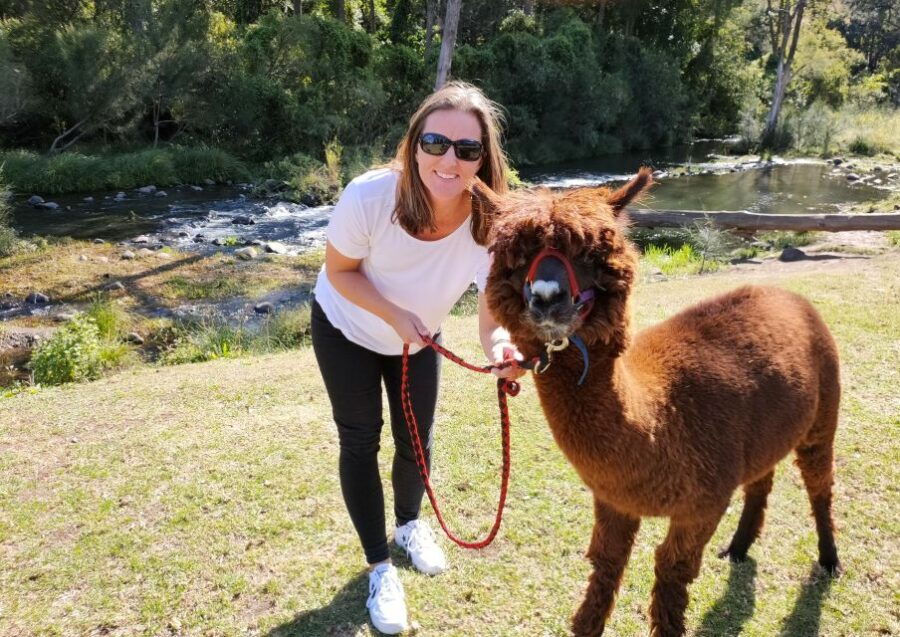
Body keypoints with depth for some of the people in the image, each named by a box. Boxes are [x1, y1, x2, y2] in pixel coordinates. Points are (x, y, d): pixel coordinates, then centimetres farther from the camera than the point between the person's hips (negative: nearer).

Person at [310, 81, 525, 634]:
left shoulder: (493, 224, -32)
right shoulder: (369, 196, -37)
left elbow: (493, 318, -33)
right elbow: (340, 271, -20)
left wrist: (503, 349, -56)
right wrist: (395, 317, -34)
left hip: (420, 337, 2)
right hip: (346, 330, -2)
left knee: (418, 438, 14)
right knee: (361, 441, 3)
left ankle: (410, 524, 46)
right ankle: (379, 566, 22)